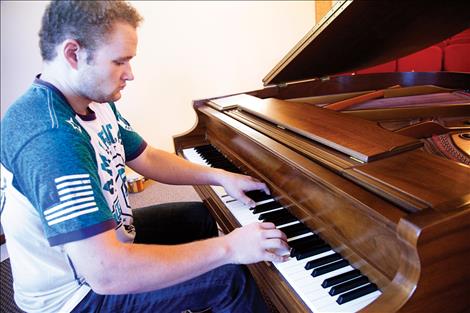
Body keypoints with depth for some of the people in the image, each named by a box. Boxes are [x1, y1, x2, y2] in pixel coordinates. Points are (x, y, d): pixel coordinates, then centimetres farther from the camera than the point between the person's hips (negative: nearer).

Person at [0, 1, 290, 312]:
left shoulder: (94, 102, -3)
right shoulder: (50, 137, -35)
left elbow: (149, 159, 7)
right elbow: (105, 273, -41)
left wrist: (221, 176, -2)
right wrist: (227, 247, -34)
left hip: (104, 235, 9)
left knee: (200, 215, 20)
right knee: (230, 276, -16)